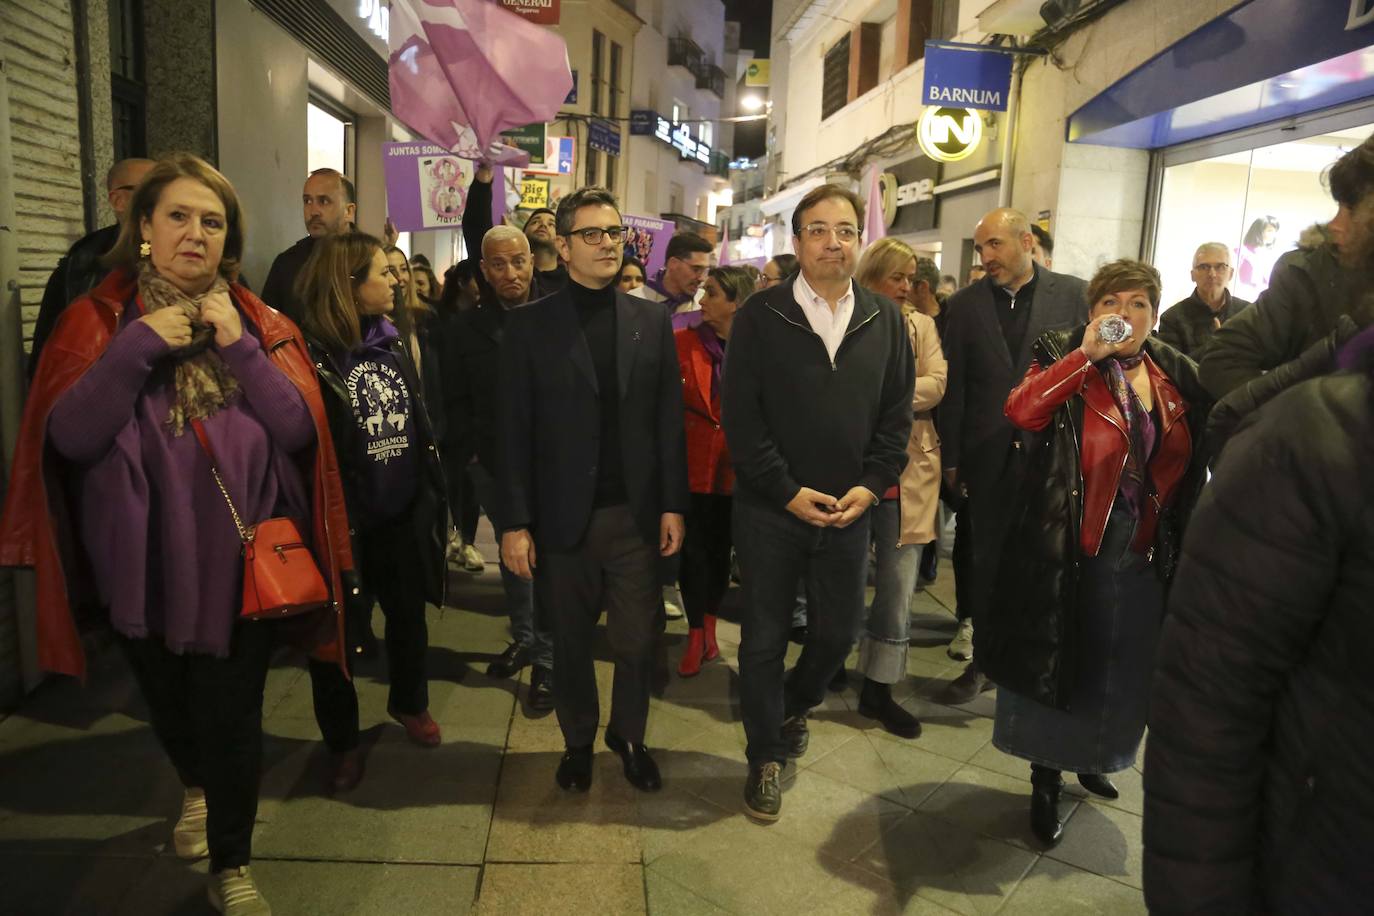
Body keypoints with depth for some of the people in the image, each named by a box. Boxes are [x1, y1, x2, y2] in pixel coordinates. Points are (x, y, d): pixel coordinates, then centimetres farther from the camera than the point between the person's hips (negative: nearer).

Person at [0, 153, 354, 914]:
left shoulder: (254, 321, 1)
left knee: (232, 717, 5)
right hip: (144, 563, 1)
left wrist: (238, 346, -17)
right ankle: (196, 788, 55)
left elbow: (300, 429, -9)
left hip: (239, 559, -1)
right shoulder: (100, 320, -3)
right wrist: (141, 347, -20)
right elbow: (69, 436, -14)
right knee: (168, 702, 22)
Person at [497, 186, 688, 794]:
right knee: (571, 641, 14)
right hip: (564, 516, -1)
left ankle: (630, 737, 34)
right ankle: (578, 741, 36)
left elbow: (669, 420, 4)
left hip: (636, 514, 2)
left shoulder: (652, 322, 5)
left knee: (636, 641, 9)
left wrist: (673, 505, 0)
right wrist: (515, 521, -7)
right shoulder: (530, 326, -2)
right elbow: (515, 431, -4)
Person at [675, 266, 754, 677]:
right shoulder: (684, 342, -5)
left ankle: (709, 628, 33)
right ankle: (696, 635, 19)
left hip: (736, 467, 1)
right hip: (693, 463, -1)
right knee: (693, 548, 4)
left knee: (720, 548, 15)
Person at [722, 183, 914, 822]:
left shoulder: (885, 320, 5)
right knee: (765, 638, 7)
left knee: (838, 631, 14)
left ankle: (796, 706, 45)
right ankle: (766, 756, 27)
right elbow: (740, 415, -9)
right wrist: (789, 491, -14)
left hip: (849, 511, 3)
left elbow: (897, 414, 6)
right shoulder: (760, 316, -5)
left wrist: (870, 487, -7)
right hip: (770, 509, -3)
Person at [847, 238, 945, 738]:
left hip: (907, 468, 2)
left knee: (898, 582, 3)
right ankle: (833, 664, 31)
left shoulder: (921, 326, 9)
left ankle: (878, 687, 15)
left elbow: (935, 384, -4)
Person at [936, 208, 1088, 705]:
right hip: (988, 456, 1)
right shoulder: (964, 304, 3)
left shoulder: (1072, 294, 0)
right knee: (986, 560, 10)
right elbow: (954, 386, 4)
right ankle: (983, 660, 25)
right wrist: (950, 457, 3)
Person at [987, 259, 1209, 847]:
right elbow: (1022, 411, -27)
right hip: (1068, 551, -4)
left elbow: (1193, 469, 11)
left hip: (1144, 559, 4)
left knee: (1122, 673, 17)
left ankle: (1093, 757, 43)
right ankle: (1046, 782, 24)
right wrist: (1087, 353, -26)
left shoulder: (1178, 376, 5)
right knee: (1057, 662, 6)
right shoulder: (1063, 358, -6)